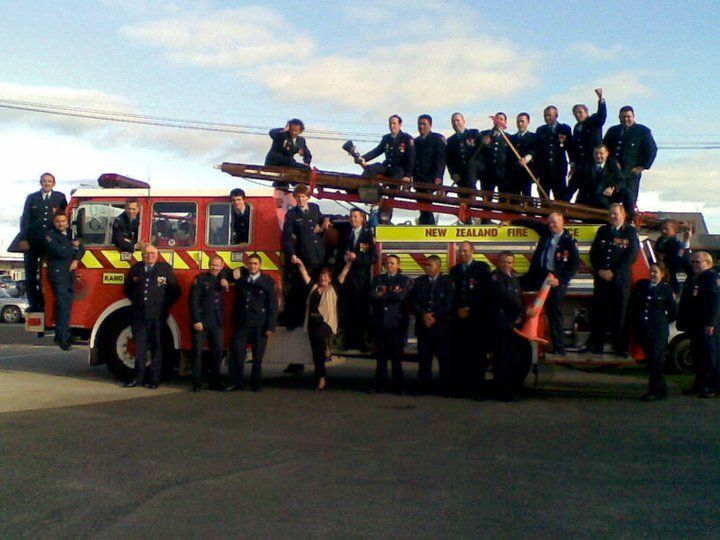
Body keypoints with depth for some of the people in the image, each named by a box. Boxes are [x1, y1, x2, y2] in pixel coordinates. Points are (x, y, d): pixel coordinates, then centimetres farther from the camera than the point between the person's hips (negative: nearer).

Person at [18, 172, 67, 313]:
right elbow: (24, 219, 5)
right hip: (32, 243, 1)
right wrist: (23, 239, -5)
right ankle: (33, 304, 9)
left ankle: (44, 304, 5)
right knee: (30, 275, 2)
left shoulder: (60, 198, 8)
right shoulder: (31, 198, 10)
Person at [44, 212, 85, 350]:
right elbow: (61, 253, -18)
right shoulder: (50, 235, -7)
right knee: (63, 307, -10)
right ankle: (63, 339, -8)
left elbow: (81, 248, 11)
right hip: (58, 276, -7)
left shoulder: (70, 233, 16)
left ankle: (60, 336, 17)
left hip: (70, 275, 7)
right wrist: (73, 247, -1)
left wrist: (76, 260, -7)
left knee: (67, 307, 8)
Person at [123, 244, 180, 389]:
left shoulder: (166, 269, 2)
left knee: (157, 348, 2)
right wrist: (135, 301, 12)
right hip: (139, 315, 2)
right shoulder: (135, 268, 9)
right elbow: (128, 288, 23)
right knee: (140, 348, 5)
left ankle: (154, 380, 7)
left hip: (157, 316, -2)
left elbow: (175, 291, 6)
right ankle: (138, 378, 10)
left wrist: (164, 306, 2)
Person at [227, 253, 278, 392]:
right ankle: (236, 383, 2)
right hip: (241, 323, 2)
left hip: (259, 326, -2)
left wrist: (271, 327, -9)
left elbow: (273, 306, -2)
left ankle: (256, 384, 16)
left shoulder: (268, 281, 0)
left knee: (258, 357, 5)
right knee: (236, 354, -5)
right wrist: (233, 275, -6)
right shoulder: (241, 274, 8)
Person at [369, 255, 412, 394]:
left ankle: (398, 386, 5)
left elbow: (401, 296, -12)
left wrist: (383, 295, -2)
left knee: (396, 356, -1)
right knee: (381, 355, 6)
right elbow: (372, 296, 0)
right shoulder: (378, 279, 16)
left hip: (395, 322, -3)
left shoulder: (404, 280, 6)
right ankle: (380, 385, 11)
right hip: (380, 321, 3)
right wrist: (391, 295, -11)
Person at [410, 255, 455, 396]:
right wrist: (424, 314, -9)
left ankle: (445, 389, 3)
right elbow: (413, 302, 6)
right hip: (423, 326, 3)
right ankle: (423, 388, 8)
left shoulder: (447, 282, 5)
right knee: (424, 359, 1)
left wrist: (434, 316, -11)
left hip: (441, 325, -3)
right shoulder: (419, 281, 14)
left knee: (444, 359, -3)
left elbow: (449, 304, -3)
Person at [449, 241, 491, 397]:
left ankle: (477, 389, -1)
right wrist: (458, 310, -2)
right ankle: (459, 386, 5)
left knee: (477, 353, -4)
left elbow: (485, 293, -2)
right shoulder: (454, 270, 17)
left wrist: (470, 310, -7)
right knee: (458, 353, -2)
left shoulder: (482, 268, 4)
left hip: (477, 318, -3)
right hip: (459, 318, 3)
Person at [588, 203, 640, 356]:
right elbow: (593, 252, 12)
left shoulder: (630, 232, 4)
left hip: (621, 279, -3)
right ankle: (597, 345, 6)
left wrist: (614, 272, -11)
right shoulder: (602, 230, 16)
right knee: (599, 312, 1)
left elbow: (631, 255, -5)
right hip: (601, 278, 3)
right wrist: (599, 270, -3)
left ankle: (620, 347, 2)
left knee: (620, 313, -3)